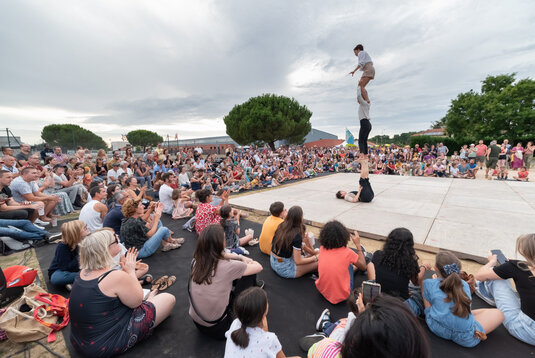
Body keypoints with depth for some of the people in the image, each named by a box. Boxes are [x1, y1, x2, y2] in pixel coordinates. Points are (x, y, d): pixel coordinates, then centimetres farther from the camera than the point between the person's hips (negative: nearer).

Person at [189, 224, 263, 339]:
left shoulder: (196, 261, -10)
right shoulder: (228, 266, -27)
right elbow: (259, 267, -9)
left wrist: (240, 257, 12)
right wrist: (247, 263, 12)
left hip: (196, 323, 6)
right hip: (218, 329, -6)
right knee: (250, 275, 2)